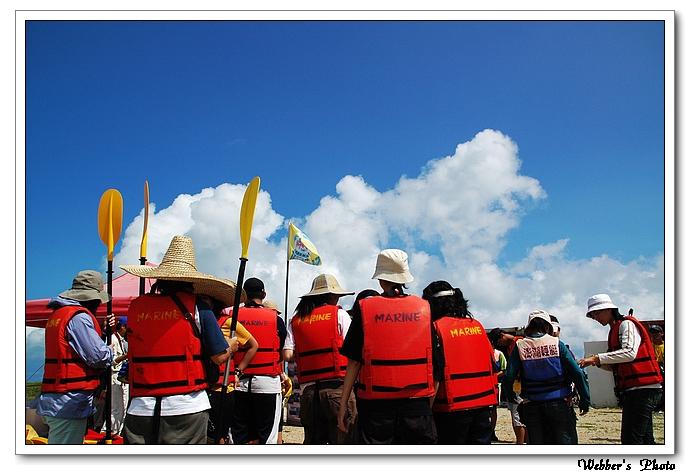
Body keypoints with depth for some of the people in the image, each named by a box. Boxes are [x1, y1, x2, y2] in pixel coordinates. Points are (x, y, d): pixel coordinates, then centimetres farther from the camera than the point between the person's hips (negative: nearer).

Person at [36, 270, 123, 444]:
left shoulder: (57, 314, 17)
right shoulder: (79, 316, -14)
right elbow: (98, 356, -16)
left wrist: (103, 329, 13)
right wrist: (115, 357, 4)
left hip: (53, 401, 10)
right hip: (70, 403, -10)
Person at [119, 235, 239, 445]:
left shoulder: (136, 306, 4)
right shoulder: (197, 307, -4)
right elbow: (219, 357, -3)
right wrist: (233, 344, 20)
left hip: (141, 407, 3)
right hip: (187, 407, -2)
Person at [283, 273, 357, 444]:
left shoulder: (295, 321, 10)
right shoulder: (339, 314, 1)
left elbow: (287, 355, 2)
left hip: (308, 389, 4)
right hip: (337, 385, -4)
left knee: (312, 441, 11)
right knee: (342, 439, -2)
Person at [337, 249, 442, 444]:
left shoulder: (365, 309, -2)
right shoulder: (424, 308, 3)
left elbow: (354, 361, -2)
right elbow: (437, 363, 2)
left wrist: (343, 403, 4)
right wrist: (430, 401, 11)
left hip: (376, 404, -1)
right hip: (417, 402, 1)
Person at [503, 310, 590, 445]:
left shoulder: (519, 346, -1)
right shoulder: (556, 343, -2)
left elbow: (509, 377, -7)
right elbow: (577, 373, -6)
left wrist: (511, 398, 8)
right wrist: (584, 399, 2)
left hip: (531, 406, 1)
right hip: (558, 403, -1)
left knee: (536, 441, 9)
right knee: (565, 441, 4)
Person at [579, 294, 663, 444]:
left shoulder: (627, 324, -8)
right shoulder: (615, 330, 21)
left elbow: (629, 353, -25)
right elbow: (617, 366, 22)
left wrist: (597, 358, -24)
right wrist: (599, 363, 3)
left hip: (642, 389, -10)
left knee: (630, 438, -13)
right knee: (644, 438, 13)